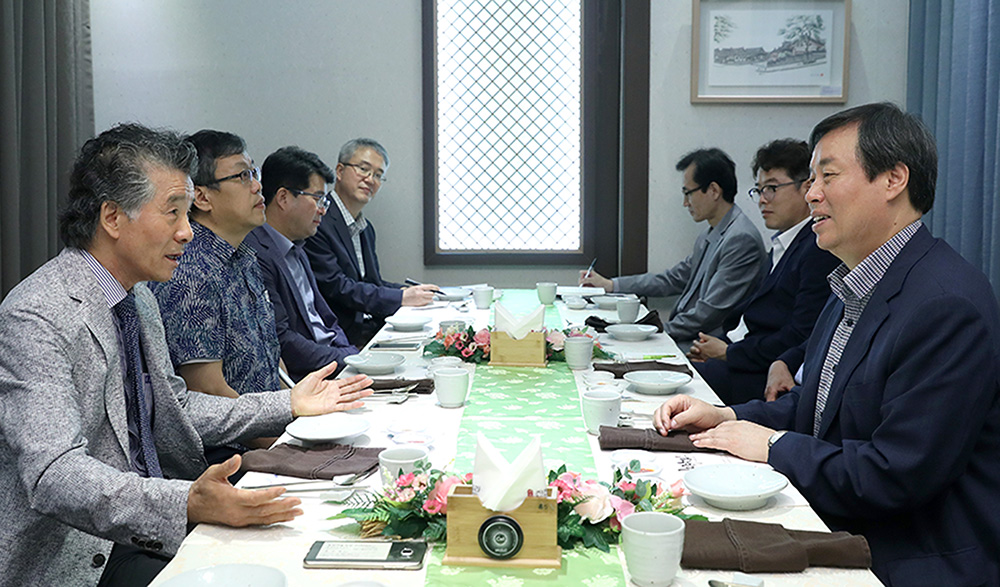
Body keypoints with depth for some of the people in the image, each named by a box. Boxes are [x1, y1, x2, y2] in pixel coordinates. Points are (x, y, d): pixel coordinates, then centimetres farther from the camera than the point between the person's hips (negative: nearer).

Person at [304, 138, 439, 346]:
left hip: (372, 328, 9)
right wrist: (401, 298, -14)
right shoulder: (318, 223, -11)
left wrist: (410, 292, 0)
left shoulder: (366, 229, 20)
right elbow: (336, 287, -16)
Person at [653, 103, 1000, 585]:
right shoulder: (855, 287, 10)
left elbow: (898, 475, -25)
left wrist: (774, 446, -14)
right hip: (839, 540, 8)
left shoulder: (948, 306, -22)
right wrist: (728, 417, 3)